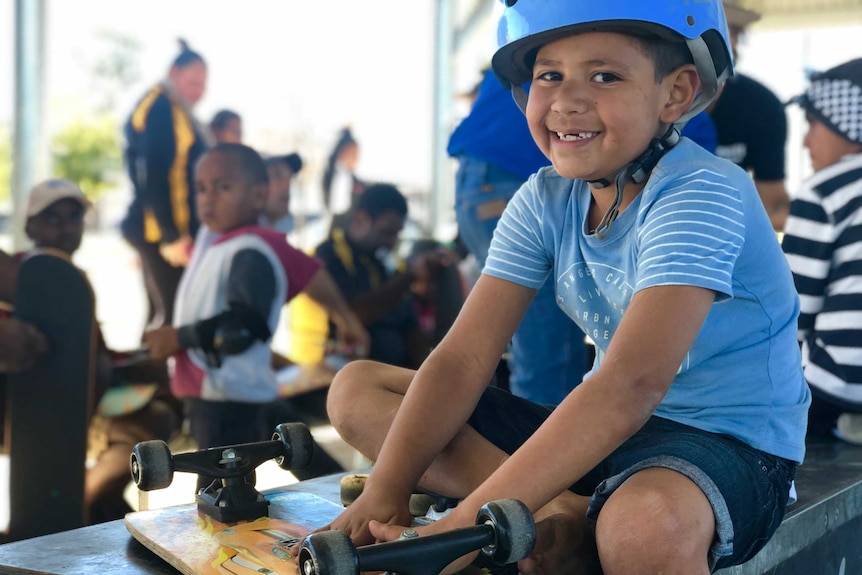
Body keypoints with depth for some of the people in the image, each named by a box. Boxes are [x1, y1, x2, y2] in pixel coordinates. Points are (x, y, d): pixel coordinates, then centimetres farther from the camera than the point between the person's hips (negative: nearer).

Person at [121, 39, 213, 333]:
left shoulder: (176, 110, 20)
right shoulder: (161, 107, -10)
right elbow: (154, 177, -19)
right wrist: (172, 237, -23)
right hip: (169, 232, -10)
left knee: (162, 313, 13)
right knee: (172, 313, -12)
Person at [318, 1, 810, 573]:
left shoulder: (700, 195, -21)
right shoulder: (545, 202, 0)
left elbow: (631, 385, -32)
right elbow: (463, 357, -6)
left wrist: (464, 526, -37)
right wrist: (384, 493, -20)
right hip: (606, 431, 7)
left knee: (644, 523, -45)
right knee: (357, 389, 0)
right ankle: (566, 519, -14)